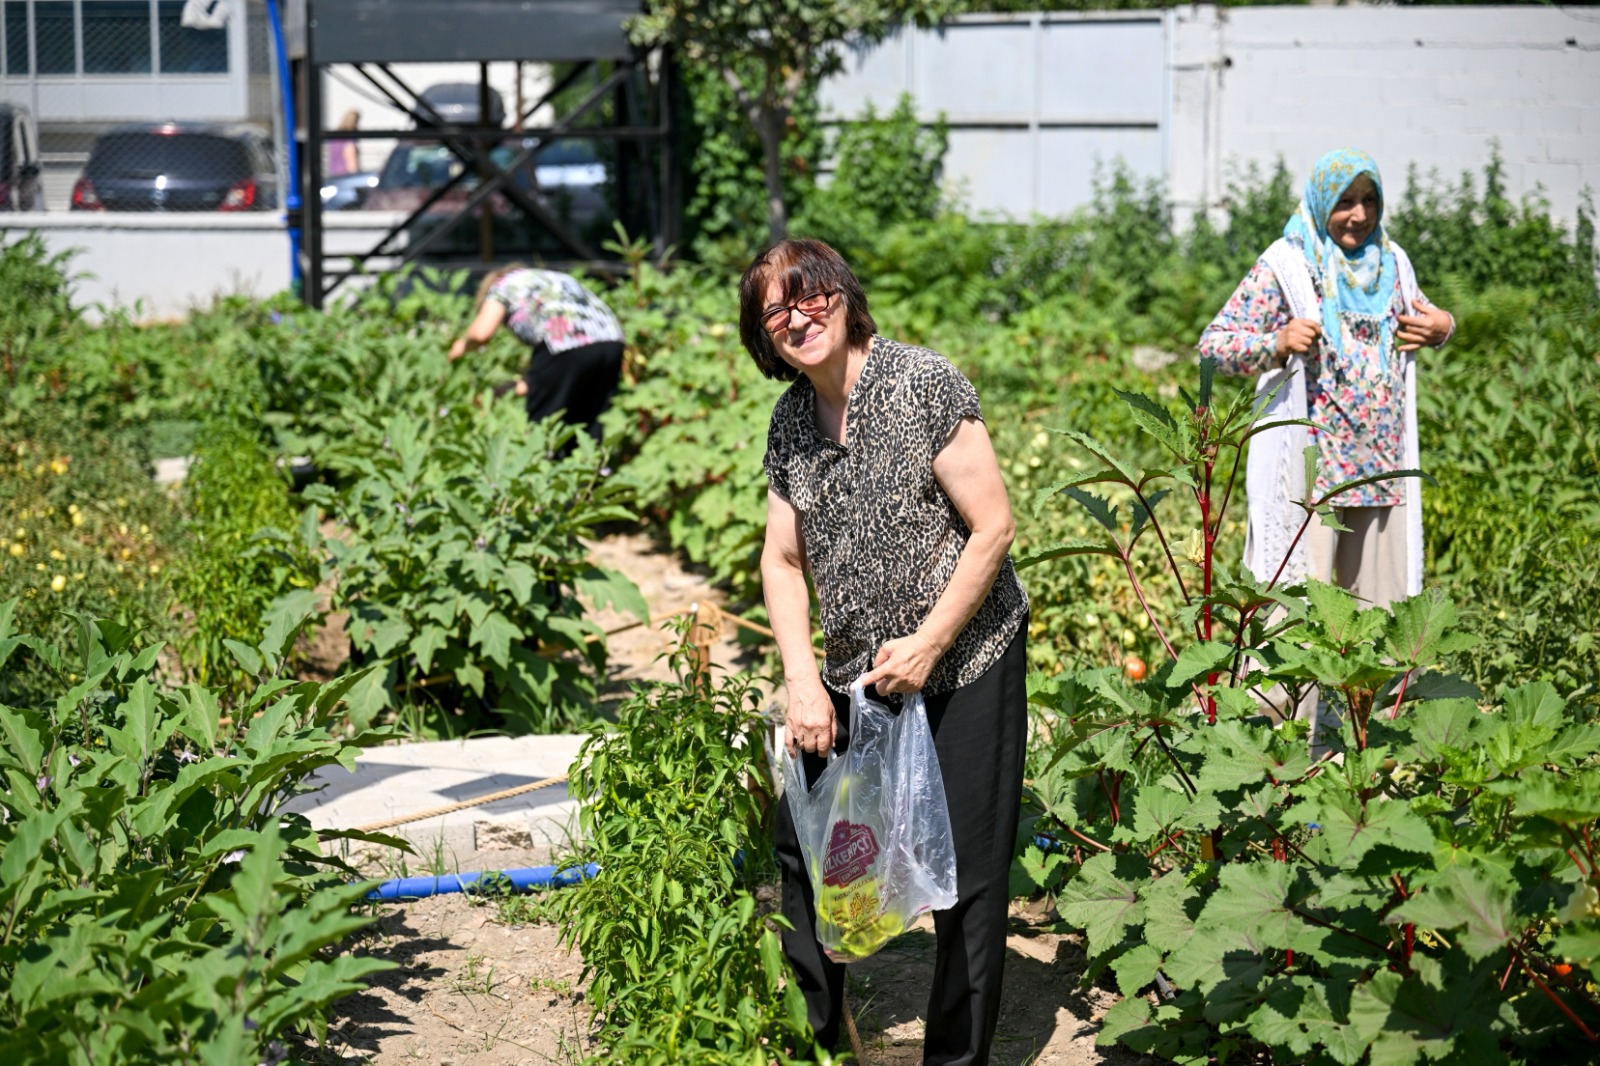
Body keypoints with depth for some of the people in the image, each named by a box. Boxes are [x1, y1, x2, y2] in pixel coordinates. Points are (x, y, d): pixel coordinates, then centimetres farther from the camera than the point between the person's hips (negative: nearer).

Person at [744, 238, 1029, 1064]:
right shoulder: (790, 420, 3)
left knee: (966, 871, 0)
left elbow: (993, 527, -15)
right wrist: (803, 682, -5)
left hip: (965, 664, -6)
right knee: (803, 847, 10)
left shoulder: (923, 384, -15)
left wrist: (928, 643, -16)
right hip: (853, 677, 6)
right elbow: (783, 560, 7)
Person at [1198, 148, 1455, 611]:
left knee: (1383, 609, 10)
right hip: (1310, 467, -6)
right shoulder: (1283, 267, -5)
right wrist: (1277, 343, -26)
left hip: (1383, 466, 6)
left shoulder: (1391, 261, 12)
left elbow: (1421, 314, 29)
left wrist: (1442, 326, 5)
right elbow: (1212, 342, -8)